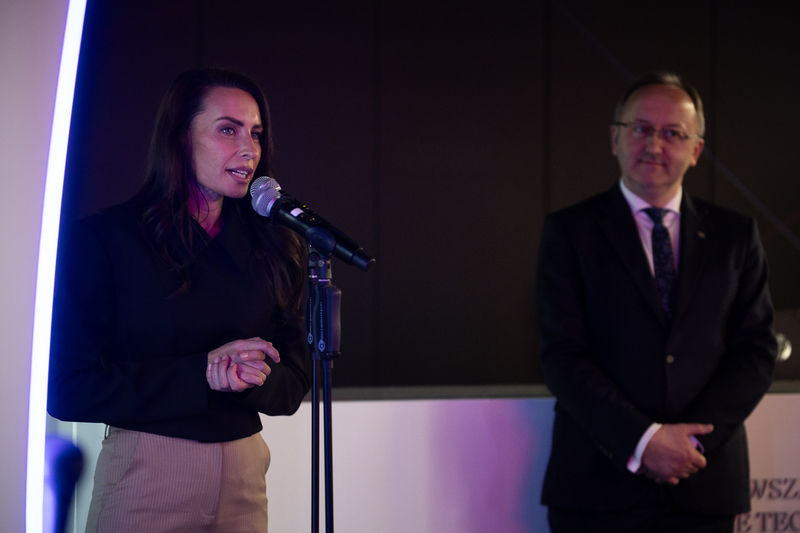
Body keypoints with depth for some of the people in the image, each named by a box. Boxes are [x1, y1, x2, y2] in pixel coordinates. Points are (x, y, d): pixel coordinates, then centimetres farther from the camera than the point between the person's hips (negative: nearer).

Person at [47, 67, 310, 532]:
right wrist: (200, 372, -18)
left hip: (244, 474, 4)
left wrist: (251, 378, -16)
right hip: (142, 473, -4)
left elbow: (292, 385, 8)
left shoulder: (271, 250, 7)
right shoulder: (102, 240, -6)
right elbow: (68, 390, -12)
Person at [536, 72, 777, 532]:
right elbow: (563, 356, -6)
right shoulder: (570, 231, 2)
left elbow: (757, 351, 4)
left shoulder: (736, 235, 10)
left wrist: (691, 440, -10)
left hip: (705, 487, 2)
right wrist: (643, 440, -16)